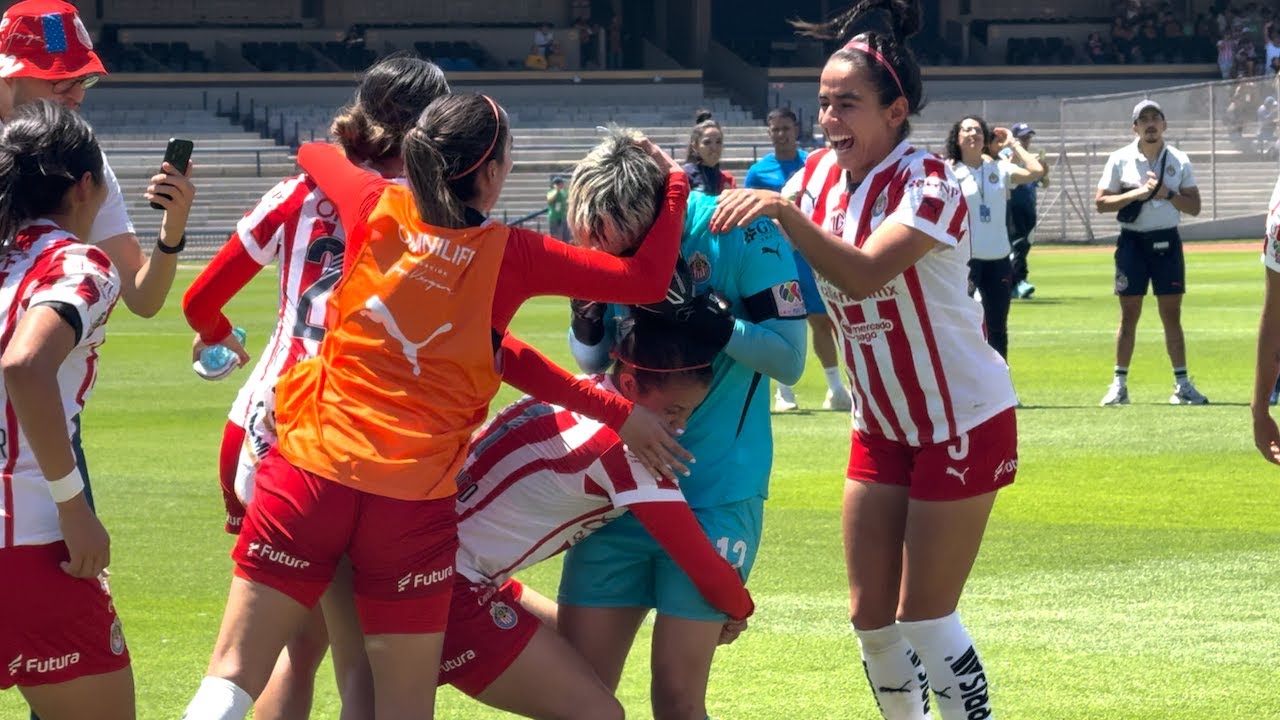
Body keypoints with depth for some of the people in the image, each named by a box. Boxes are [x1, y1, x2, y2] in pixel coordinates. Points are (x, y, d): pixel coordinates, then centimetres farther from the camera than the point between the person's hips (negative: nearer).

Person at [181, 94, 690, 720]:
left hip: (312, 471, 1)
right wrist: (674, 184, 14)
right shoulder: (509, 255, -2)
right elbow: (647, 278, 1)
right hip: (414, 501, -1)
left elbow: (312, 152, 25)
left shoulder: (375, 208, 3)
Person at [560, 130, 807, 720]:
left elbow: (789, 357, -13)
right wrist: (587, 320, -10)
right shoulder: (613, 244, 0)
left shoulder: (738, 231, -14)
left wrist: (697, 312, -25)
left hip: (714, 494, -5)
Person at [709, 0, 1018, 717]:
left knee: (924, 618, -7)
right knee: (871, 616, 7)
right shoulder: (821, 174, -1)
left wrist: (784, 211, -46)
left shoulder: (930, 184, -21)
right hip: (882, 428, 7)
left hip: (965, 422, -7)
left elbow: (863, 274, -36)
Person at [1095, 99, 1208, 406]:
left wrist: (1168, 194, -14)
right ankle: (1119, 384, 7)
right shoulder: (1120, 159, 0)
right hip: (1132, 240, -1)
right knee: (1129, 315, 1)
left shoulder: (1179, 160, 3)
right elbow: (1101, 202, -3)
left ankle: (1182, 384, 7)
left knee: (1172, 315, 3)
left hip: (1167, 242, 1)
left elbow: (1194, 206, 2)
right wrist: (1136, 194, -16)